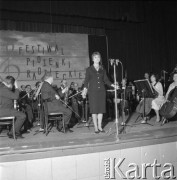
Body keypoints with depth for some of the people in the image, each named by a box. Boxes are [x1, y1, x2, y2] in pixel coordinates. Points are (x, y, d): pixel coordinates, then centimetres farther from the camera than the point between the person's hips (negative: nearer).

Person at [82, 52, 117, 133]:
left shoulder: (102, 70, 12)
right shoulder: (89, 69, 3)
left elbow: (106, 80, 11)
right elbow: (86, 80, -2)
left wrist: (112, 85, -4)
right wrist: (85, 89, -16)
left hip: (101, 91, 3)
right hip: (92, 91, -3)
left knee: (101, 108, 3)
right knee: (94, 109, -2)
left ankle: (100, 126, 14)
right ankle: (96, 127, 8)